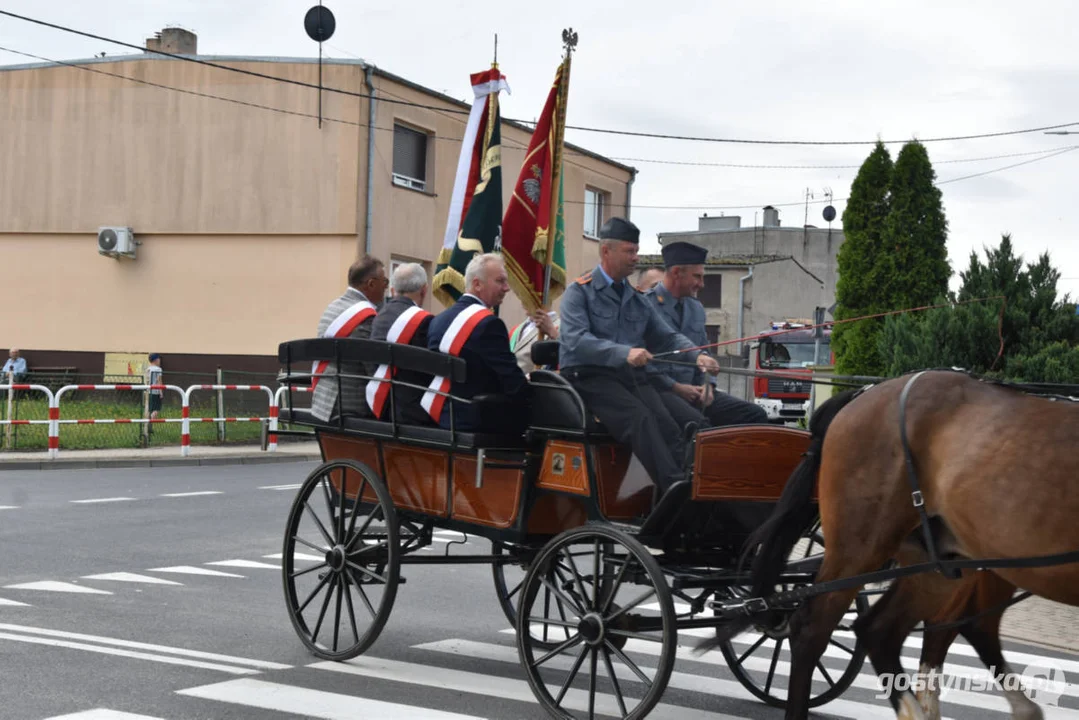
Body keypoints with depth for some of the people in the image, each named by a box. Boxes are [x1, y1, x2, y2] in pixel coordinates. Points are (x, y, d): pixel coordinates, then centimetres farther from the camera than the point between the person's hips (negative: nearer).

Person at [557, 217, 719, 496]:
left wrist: (697, 356, -1)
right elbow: (576, 341, -15)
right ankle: (676, 488, -44)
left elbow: (668, 337, 21)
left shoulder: (638, 300, 23)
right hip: (591, 378, -7)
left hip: (633, 378, 7)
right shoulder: (579, 293, 1)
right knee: (642, 420, -33)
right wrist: (623, 353, -29)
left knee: (691, 421, -18)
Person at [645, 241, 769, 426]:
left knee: (756, 415, -6)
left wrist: (706, 384, 5)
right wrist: (675, 387, -15)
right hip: (659, 391, -8)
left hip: (692, 389, 8)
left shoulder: (696, 308, 19)